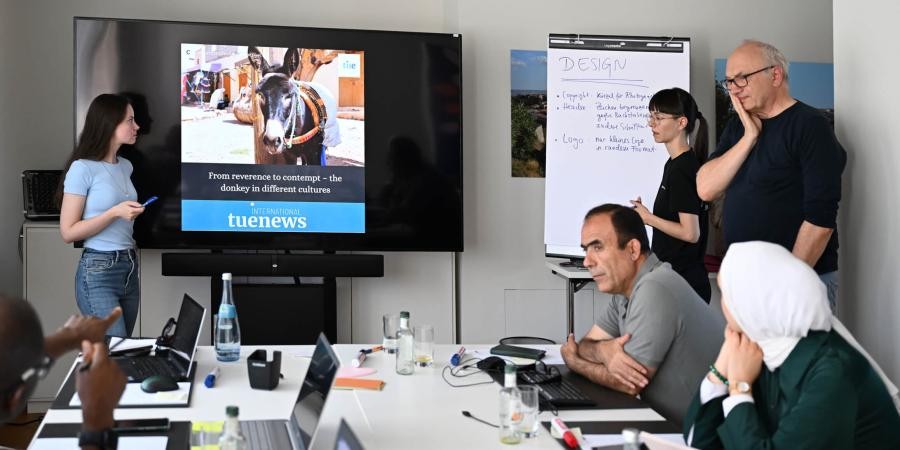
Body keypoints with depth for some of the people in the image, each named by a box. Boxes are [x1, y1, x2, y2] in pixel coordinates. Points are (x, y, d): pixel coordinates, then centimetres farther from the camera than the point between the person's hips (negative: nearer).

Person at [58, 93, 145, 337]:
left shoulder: (125, 166, 12)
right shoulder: (82, 168, -10)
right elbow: (68, 232, -11)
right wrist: (114, 213, -18)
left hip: (130, 267, 7)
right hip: (98, 271, -7)